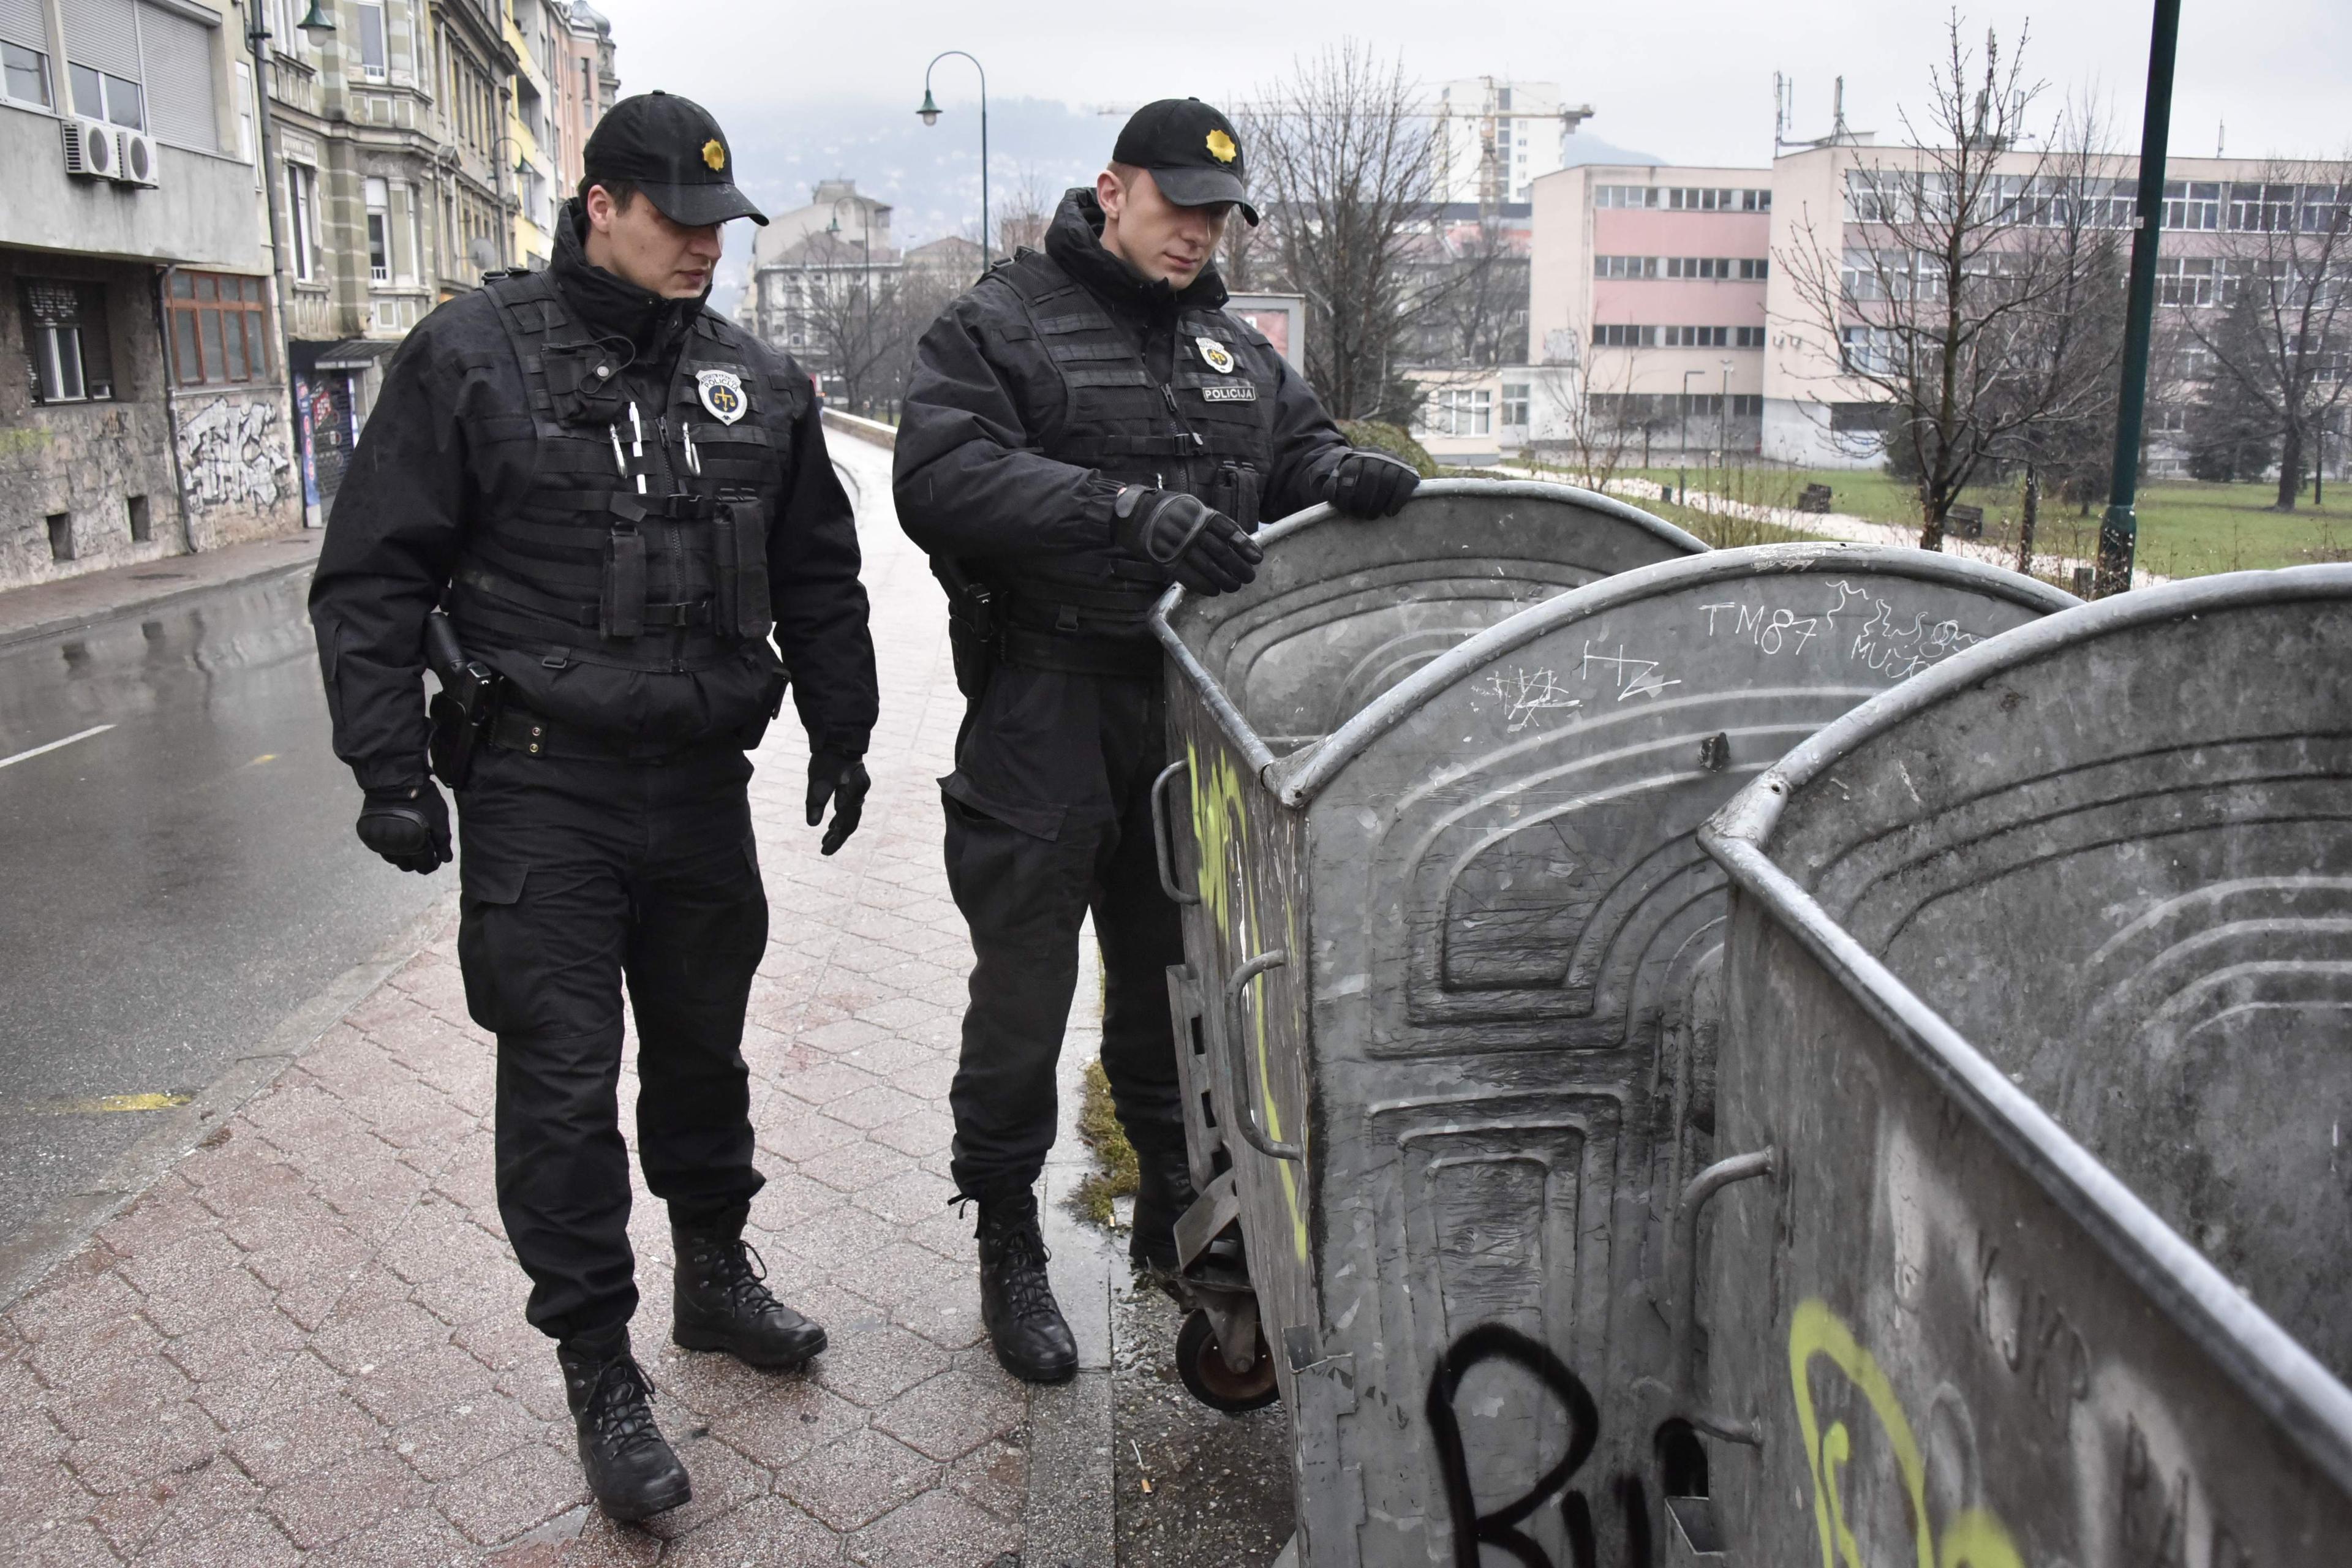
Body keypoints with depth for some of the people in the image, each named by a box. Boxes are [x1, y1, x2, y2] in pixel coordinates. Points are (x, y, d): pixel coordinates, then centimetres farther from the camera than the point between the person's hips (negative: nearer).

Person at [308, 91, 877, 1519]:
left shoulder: (759, 383, 9)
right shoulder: (471, 358, -3)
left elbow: (819, 577, 18)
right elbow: (373, 579, -3)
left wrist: (842, 734, 15)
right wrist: (390, 769, -8)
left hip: (704, 783, 4)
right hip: (540, 786, -4)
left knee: (704, 1046, 16)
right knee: (564, 1079, 0)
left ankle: (716, 1271, 36)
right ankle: (600, 1371, 13)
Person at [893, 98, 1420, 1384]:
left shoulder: (1234, 350, 17)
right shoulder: (997, 328, -3)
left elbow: (1297, 448, 22)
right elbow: (942, 480, -18)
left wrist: (1342, 473, -4)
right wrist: (1134, 514, -28)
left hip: (1193, 712, 6)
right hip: (1044, 712, -5)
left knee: (1172, 979, 16)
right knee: (1023, 996, 3)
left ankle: (1178, 1215, 33)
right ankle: (1008, 1250, 20)